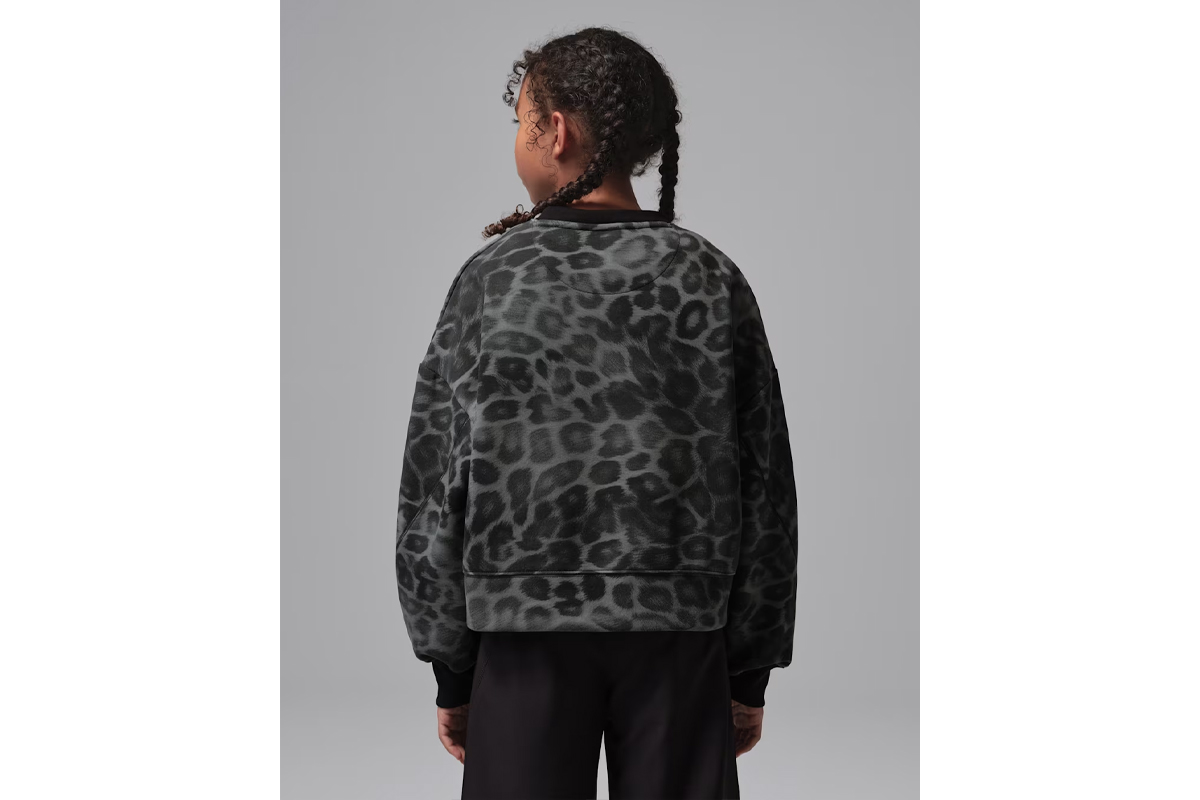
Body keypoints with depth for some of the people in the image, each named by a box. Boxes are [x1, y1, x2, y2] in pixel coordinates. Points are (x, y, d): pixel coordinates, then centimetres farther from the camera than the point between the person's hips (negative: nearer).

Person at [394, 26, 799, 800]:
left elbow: (433, 484, -1)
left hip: (526, 630, -1)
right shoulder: (711, 279, 2)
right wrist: (752, 672, 9)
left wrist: (451, 672, 7)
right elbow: (765, 485, 3)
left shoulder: (492, 278, -2)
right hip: (681, 632, 1)